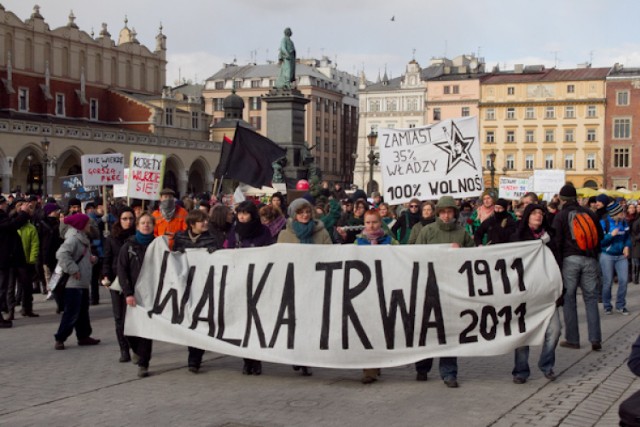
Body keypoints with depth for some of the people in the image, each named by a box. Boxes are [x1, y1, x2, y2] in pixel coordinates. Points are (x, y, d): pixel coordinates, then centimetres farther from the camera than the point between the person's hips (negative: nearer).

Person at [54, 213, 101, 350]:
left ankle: (84, 336, 25)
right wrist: (73, 269, -27)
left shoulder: (83, 239, 16)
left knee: (83, 311, 16)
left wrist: (91, 259, 5)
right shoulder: (73, 239, -16)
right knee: (71, 312, -7)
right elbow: (62, 254, -31)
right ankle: (60, 339, 1)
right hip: (73, 283, -10)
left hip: (83, 282, 10)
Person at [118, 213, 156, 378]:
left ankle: (143, 364, 4)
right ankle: (137, 350, 31)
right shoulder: (128, 247, 4)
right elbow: (122, 271, 0)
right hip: (133, 294, 0)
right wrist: (128, 293, -10)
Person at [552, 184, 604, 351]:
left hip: (570, 258, -3)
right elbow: (600, 236, 14)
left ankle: (572, 339, 5)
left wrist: (557, 265, -3)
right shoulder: (590, 214, 12)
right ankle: (595, 339, -1)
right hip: (589, 259, 3)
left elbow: (557, 242, -4)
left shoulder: (560, 216, 1)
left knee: (568, 299, 4)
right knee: (591, 298, 6)